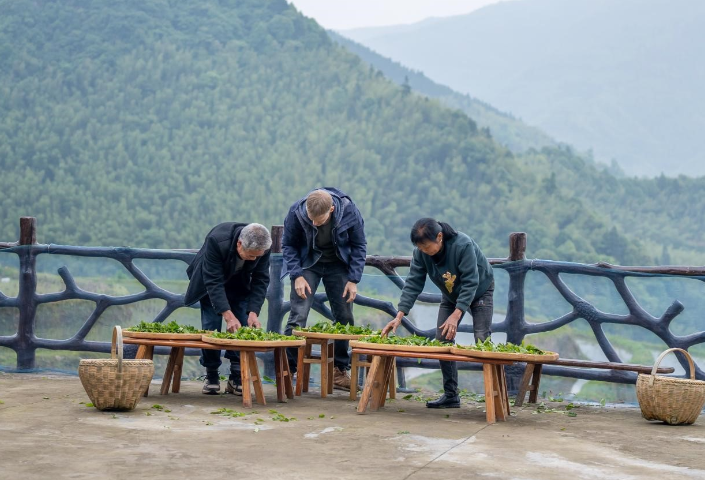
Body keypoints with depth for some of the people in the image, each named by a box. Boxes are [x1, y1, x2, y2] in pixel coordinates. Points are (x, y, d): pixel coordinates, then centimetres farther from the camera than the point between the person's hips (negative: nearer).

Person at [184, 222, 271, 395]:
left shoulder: (263, 247, -29)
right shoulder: (217, 240, -40)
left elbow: (260, 280, -19)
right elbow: (213, 282, -38)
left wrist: (253, 312, -31)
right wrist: (228, 316, -45)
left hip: (240, 284, 3)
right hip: (211, 280, -3)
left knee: (242, 328, -9)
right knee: (211, 327, -11)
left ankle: (236, 379, -3)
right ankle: (211, 377, 2)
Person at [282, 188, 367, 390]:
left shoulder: (349, 212, -24)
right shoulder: (296, 212, -25)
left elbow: (359, 246, -8)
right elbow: (288, 245, -9)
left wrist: (353, 280, -12)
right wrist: (297, 275, -18)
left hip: (338, 265, 2)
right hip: (307, 264, -1)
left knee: (344, 318, 1)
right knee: (298, 315, -13)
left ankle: (339, 371, 12)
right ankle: (287, 370, -9)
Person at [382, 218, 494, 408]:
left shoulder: (463, 245, -37)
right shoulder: (421, 253, -22)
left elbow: (470, 283, -36)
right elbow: (413, 284, -20)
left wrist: (456, 315, -42)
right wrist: (399, 316, -30)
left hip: (480, 291, -5)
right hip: (451, 295, 5)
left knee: (482, 341, -14)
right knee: (442, 340, -3)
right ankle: (450, 396, 2)